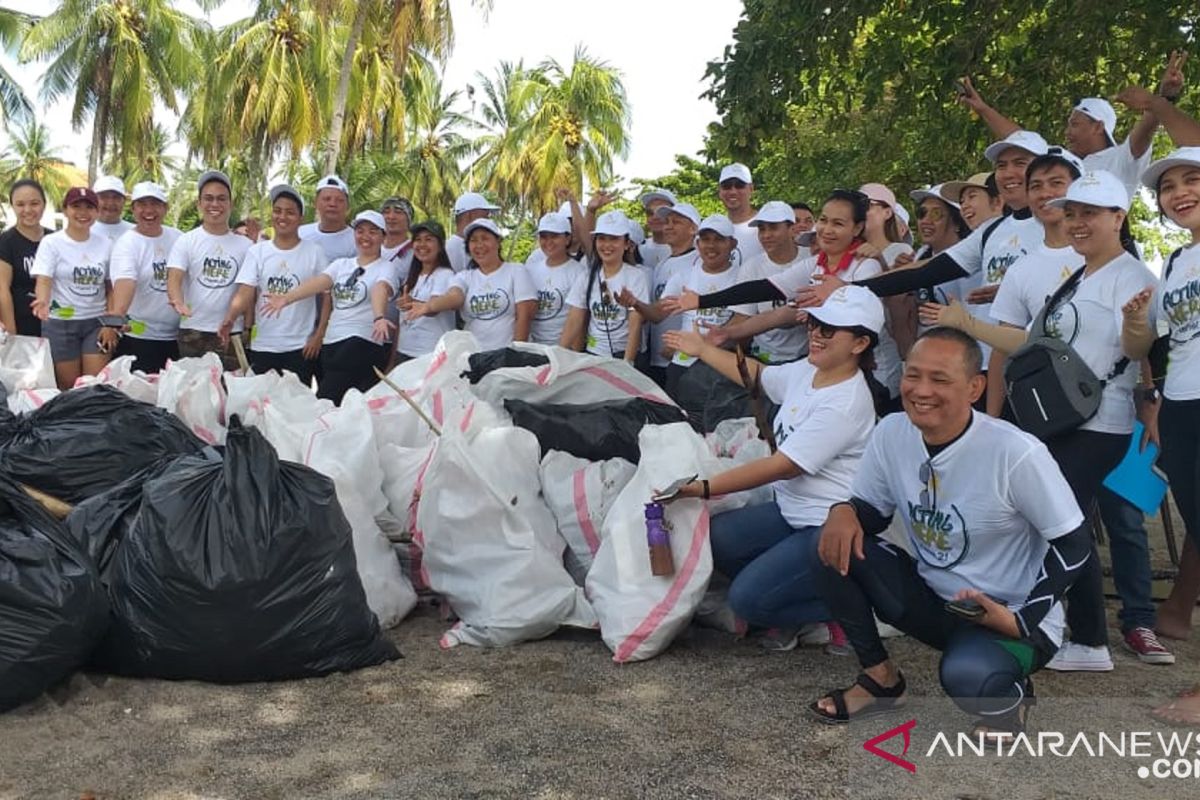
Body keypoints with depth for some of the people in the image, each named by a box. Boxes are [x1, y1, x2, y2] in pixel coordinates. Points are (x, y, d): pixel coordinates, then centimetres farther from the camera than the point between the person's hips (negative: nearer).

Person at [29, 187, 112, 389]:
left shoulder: (105, 244, 7)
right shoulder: (51, 242, -2)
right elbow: (43, 280, -13)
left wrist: (113, 322, 0)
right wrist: (43, 300, -34)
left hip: (97, 322, 2)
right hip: (61, 323, -2)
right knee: (68, 387, 3)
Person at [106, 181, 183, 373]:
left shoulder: (177, 237, 6)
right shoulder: (126, 244, -9)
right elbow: (124, 282, -25)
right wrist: (117, 315, -42)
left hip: (174, 337, 5)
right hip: (137, 337, -5)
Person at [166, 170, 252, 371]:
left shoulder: (244, 245, 6)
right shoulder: (186, 241, 3)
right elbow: (174, 278, -9)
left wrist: (248, 329, 0)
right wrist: (178, 302, -30)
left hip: (231, 333, 1)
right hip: (193, 331, -1)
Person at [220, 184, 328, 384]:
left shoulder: (314, 252, 0)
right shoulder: (257, 252, 4)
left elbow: (327, 296, 1)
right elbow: (244, 295, -4)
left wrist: (319, 335, -5)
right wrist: (230, 317, -24)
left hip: (301, 347, -2)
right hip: (262, 346, 2)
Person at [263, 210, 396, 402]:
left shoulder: (385, 267, 3)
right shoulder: (340, 264, 18)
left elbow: (380, 291, -18)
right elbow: (318, 282, 1)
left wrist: (379, 318, -38)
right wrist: (286, 298, -17)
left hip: (362, 344, -5)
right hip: (330, 343, 5)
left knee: (326, 400, -16)